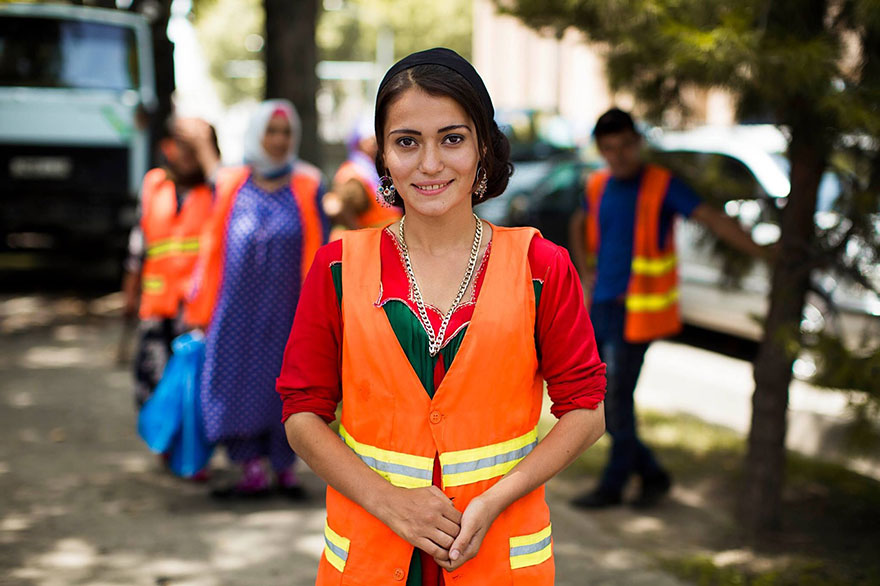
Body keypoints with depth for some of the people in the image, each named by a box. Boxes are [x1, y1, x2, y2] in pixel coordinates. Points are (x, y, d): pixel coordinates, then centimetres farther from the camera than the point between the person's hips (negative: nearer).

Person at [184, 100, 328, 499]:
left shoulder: (307, 186, 3)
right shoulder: (230, 185, 7)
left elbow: (318, 251, 2)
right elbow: (213, 247, 10)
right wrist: (201, 308, 9)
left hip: (286, 308, -1)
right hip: (237, 306, 1)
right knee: (238, 379, 0)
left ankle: (285, 466, 17)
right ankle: (252, 470, 7)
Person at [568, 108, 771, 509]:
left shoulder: (661, 184, -11)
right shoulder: (599, 186, 8)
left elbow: (712, 218, -19)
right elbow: (580, 225, 29)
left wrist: (761, 252, -28)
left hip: (634, 310, -7)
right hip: (600, 306, 7)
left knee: (616, 399, -4)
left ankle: (613, 485, 15)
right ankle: (652, 475, 22)